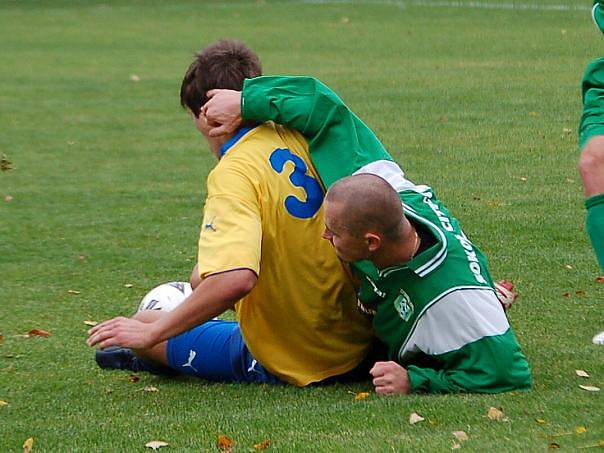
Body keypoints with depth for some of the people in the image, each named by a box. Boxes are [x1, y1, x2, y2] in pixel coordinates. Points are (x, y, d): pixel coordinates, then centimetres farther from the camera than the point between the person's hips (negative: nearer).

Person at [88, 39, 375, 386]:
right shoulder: (301, 138, -1)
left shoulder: (235, 172, -22)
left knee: (144, 326, 8)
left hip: (292, 367, -7)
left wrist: (151, 333, -26)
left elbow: (235, 279, -36)